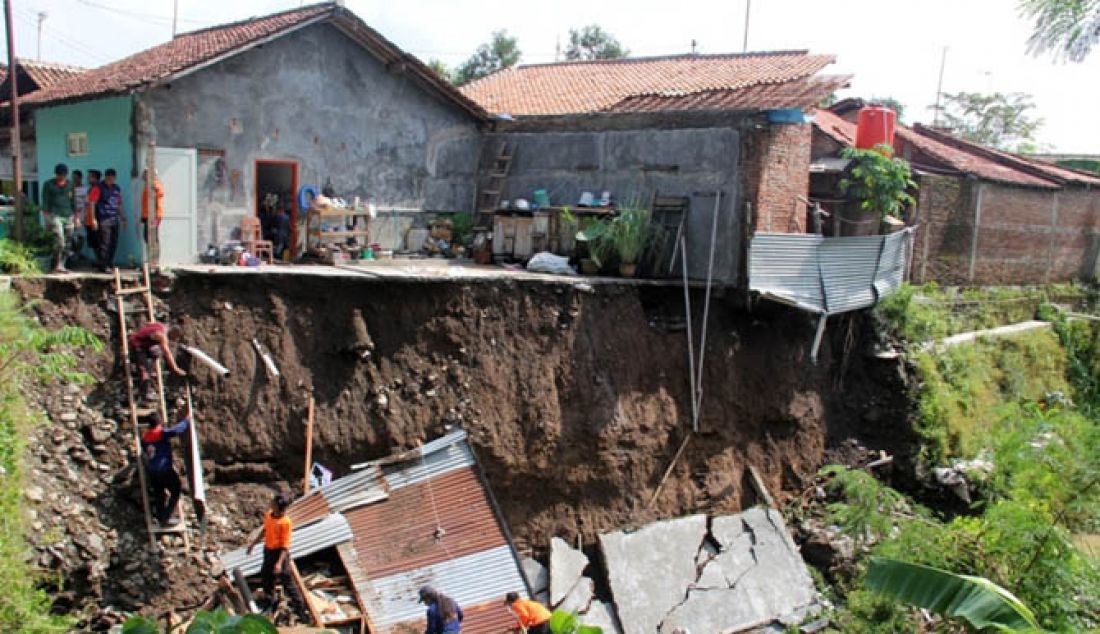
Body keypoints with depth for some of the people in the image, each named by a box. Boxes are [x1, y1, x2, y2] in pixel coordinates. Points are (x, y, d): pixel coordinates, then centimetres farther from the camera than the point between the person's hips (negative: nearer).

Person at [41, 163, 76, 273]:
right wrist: (47, 219, -8)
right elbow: (45, 203, -1)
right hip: (55, 215, -5)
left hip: (68, 215, 5)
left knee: (68, 243, 3)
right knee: (60, 240, -17)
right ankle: (57, 266, -14)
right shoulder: (48, 184, 1)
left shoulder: (69, 184, 11)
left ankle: (62, 265, 11)